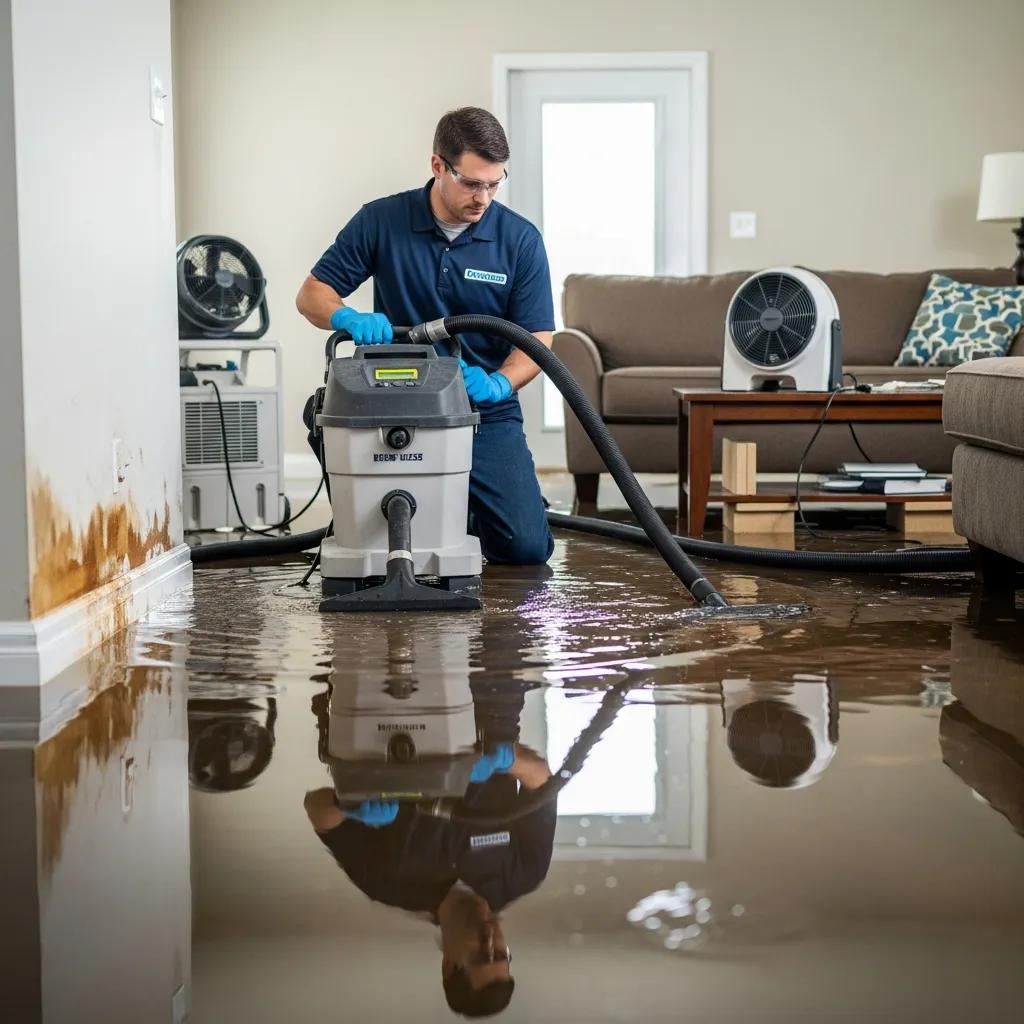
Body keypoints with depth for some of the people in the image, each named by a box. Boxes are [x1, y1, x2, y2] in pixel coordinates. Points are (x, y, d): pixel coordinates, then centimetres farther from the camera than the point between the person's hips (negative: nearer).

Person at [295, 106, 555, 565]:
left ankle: (465, 502, 21)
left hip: (485, 411, 0)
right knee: (325, 408, -31)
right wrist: (348, 317, -26)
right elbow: (312, 294, -2)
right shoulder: (381, 221, -6)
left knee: (526, 546, -15)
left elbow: (537, 339, -6)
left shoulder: (521, 239, -6)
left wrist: (498, 384, -28)